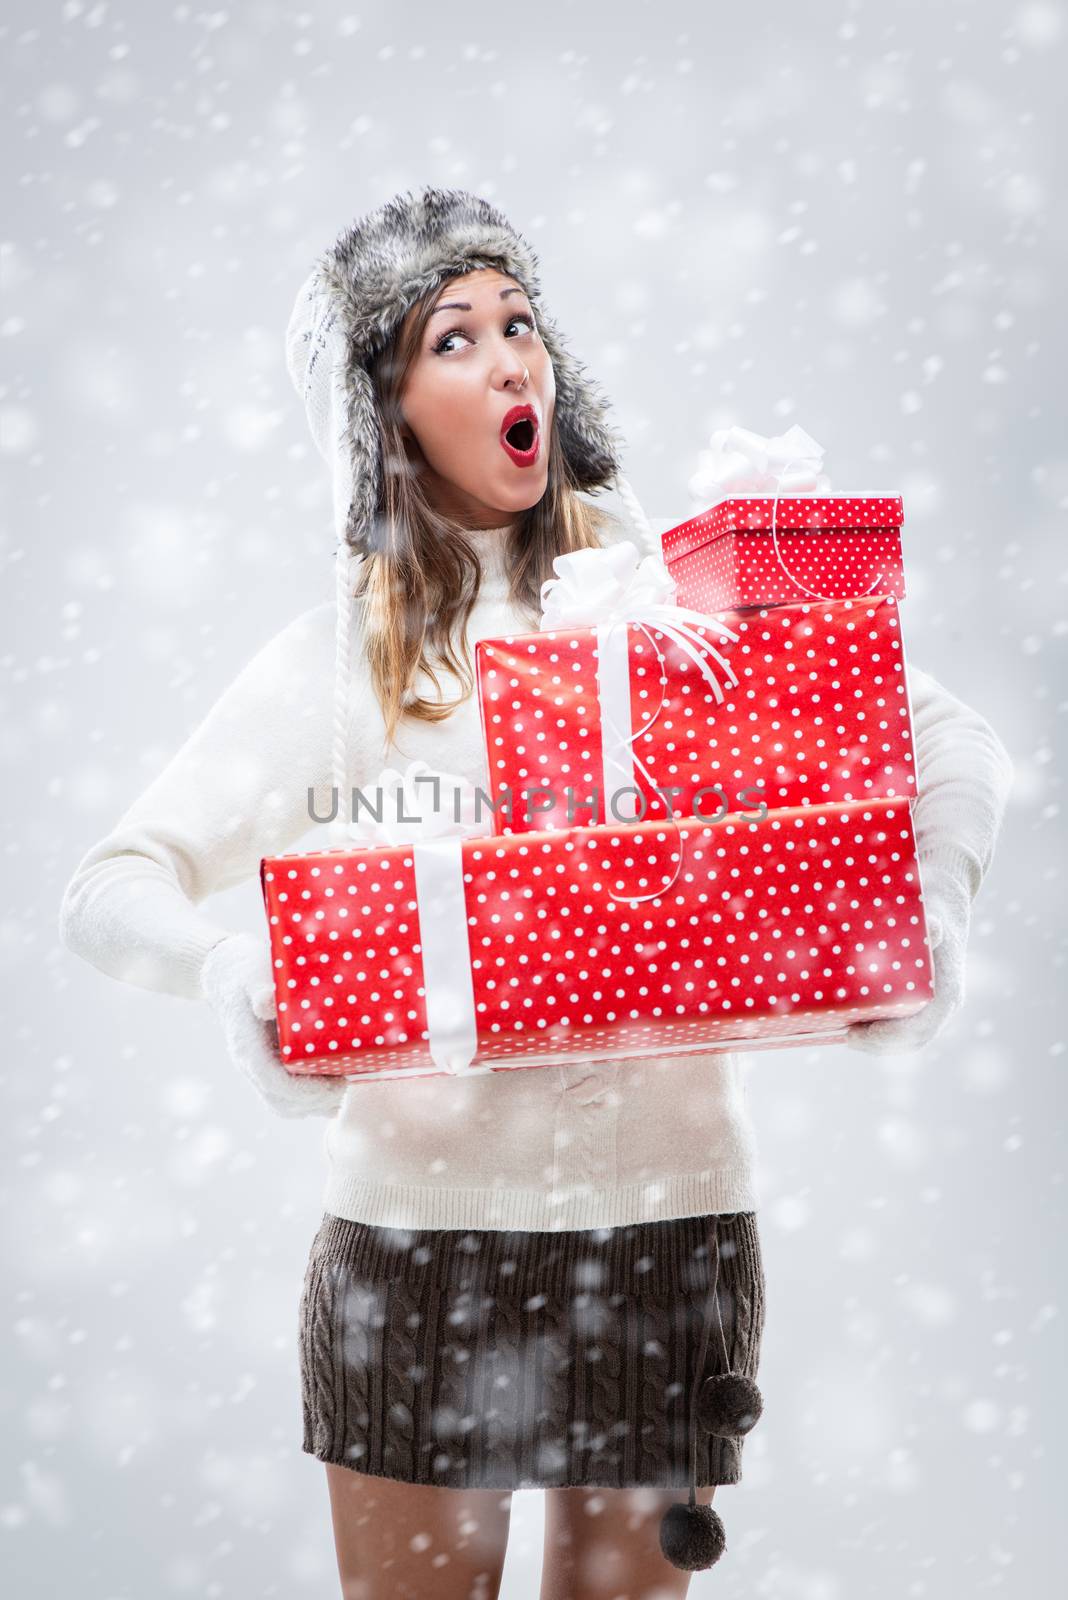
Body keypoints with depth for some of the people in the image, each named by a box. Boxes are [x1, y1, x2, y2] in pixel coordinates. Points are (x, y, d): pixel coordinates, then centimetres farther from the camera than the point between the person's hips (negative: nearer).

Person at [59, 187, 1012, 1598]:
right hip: (417, 1226, 0)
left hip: (671, 1213, 1)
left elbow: (953, 743, 5)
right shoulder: (340, 656, 0)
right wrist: (222, 970, -25)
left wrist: (936, 915, -13)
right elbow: (109, 889, -4)